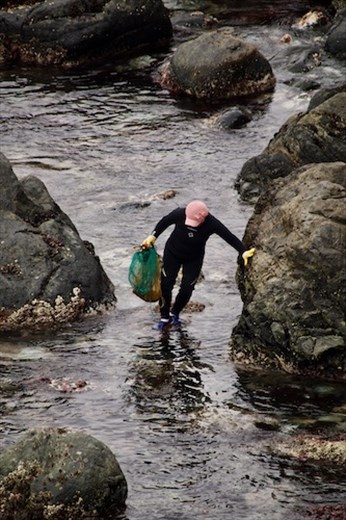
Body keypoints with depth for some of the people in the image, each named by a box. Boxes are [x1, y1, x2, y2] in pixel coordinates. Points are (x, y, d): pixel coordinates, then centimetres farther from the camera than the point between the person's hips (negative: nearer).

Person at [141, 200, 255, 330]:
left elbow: (229, 237, -27)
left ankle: (175, 313, 23)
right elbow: (165, 222, -8)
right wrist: (153, 236, -5)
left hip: (194, 259, 0)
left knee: (187, 289, -3)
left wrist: (243, 251, -33)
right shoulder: (179, 214, -29)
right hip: (173, 254, 0)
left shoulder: (211, 223, -31)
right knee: (165, 284, -5)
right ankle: (164, 317, 11)